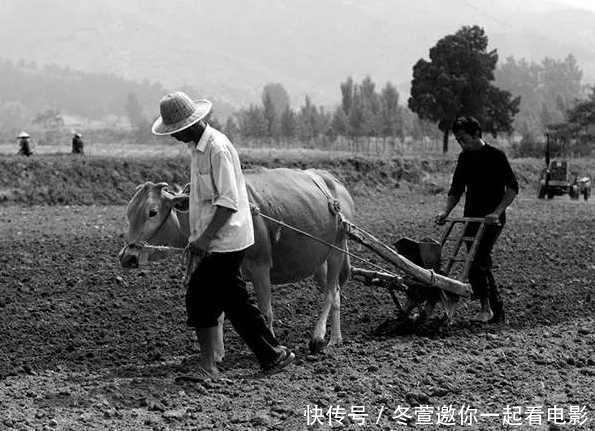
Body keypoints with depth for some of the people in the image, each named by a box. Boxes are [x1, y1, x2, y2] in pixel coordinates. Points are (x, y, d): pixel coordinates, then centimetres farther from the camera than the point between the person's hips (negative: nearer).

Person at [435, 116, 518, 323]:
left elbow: (512, 188, -9)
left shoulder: (496, 156, -9)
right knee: (481, 265, 6)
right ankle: (498, 311, 14)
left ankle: (486, 307, -9)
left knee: (477, 261, -19)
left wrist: (497, 212, -19)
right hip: (471, 217, 7)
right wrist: (445, 211, 2)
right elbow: (456, 189, 17)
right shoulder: (464, 158, 11)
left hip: (491, 219, -7)